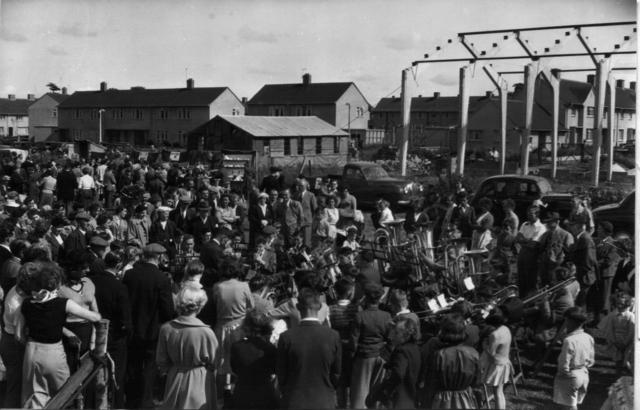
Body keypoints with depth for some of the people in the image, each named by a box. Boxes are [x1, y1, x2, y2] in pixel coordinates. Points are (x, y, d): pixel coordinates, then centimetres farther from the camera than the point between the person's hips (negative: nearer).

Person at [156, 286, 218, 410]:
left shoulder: (166, 329, -11)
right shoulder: (206, 332, -21)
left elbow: (161, 363, 1)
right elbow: (214, 363, -9)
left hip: (175, 381, 4)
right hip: (199, 382, -4)